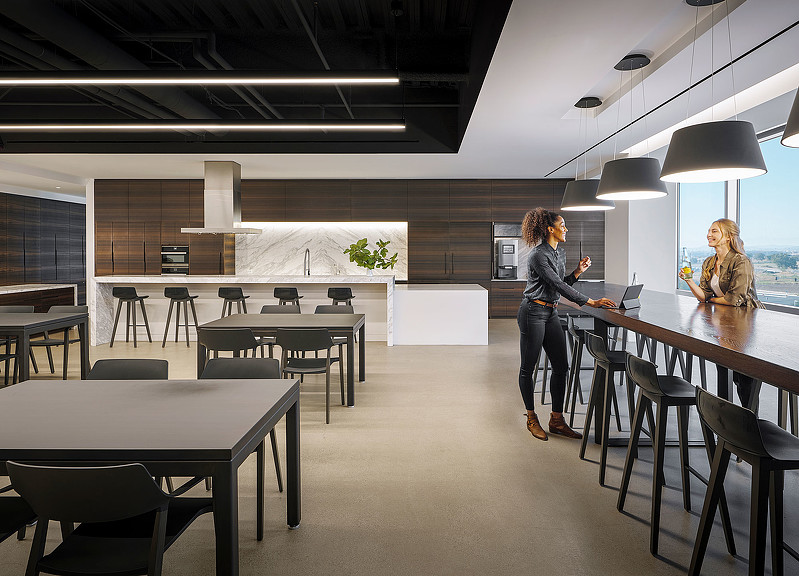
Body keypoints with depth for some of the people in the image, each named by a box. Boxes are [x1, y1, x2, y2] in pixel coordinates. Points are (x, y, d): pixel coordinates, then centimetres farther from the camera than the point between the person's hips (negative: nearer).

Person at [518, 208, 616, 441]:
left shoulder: (558, 255, 13)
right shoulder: (539, 256, -17)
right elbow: (559, 286, -22)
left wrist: (578, 271, 5)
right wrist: (591, 302, -23)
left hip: (551, 313, 9)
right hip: (533, 313, -9)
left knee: (561, 367, 6)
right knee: (528, 368, 4)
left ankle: (557, 420, 15)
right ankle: (531, 419, 18)